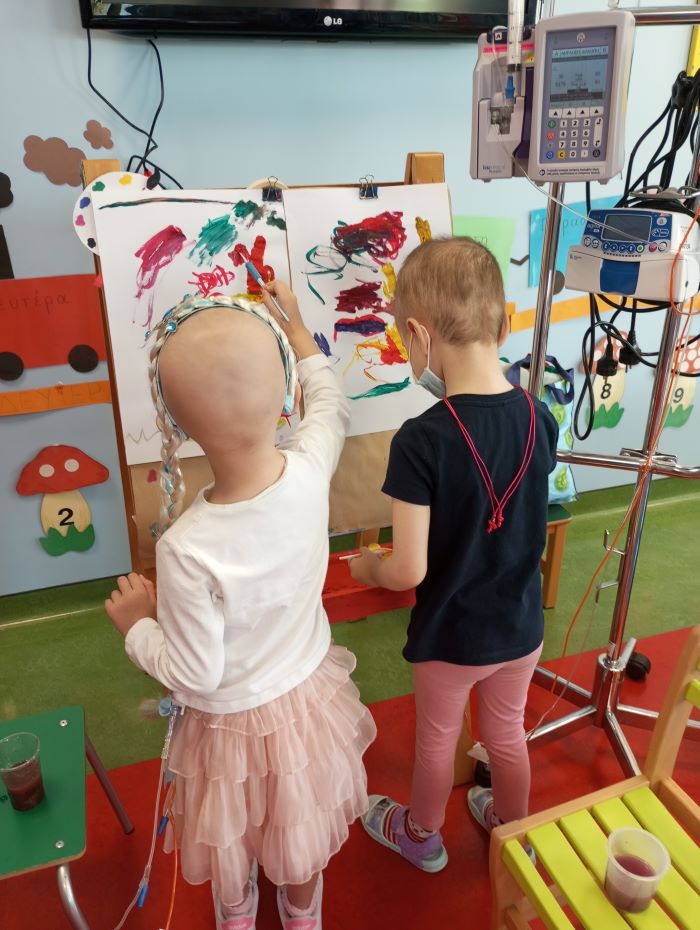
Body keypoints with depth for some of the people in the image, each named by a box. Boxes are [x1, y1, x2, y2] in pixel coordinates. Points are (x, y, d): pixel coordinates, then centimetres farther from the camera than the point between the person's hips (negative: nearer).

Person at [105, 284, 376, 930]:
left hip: (235, 721, -4)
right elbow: (330, 405, -2)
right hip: (308, 692, 4)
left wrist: (136, 624, -7)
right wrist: (293, 326, 10)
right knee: (300, 823, 33)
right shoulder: (309, 471, -27)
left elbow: (194, 675, -24)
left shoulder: (188, 551, -39)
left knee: (233, 835, 31)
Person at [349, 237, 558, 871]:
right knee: (508, 732, 29)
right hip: (521, 627, 4)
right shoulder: (541, 419, -14)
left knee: (437, 740, 23)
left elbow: (409, 572, -27)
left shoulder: (422, 441, -30)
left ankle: (422, 836, 52)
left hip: (449, 635, -4)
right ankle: (511, 826, 56)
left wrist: (369, 566, -6)